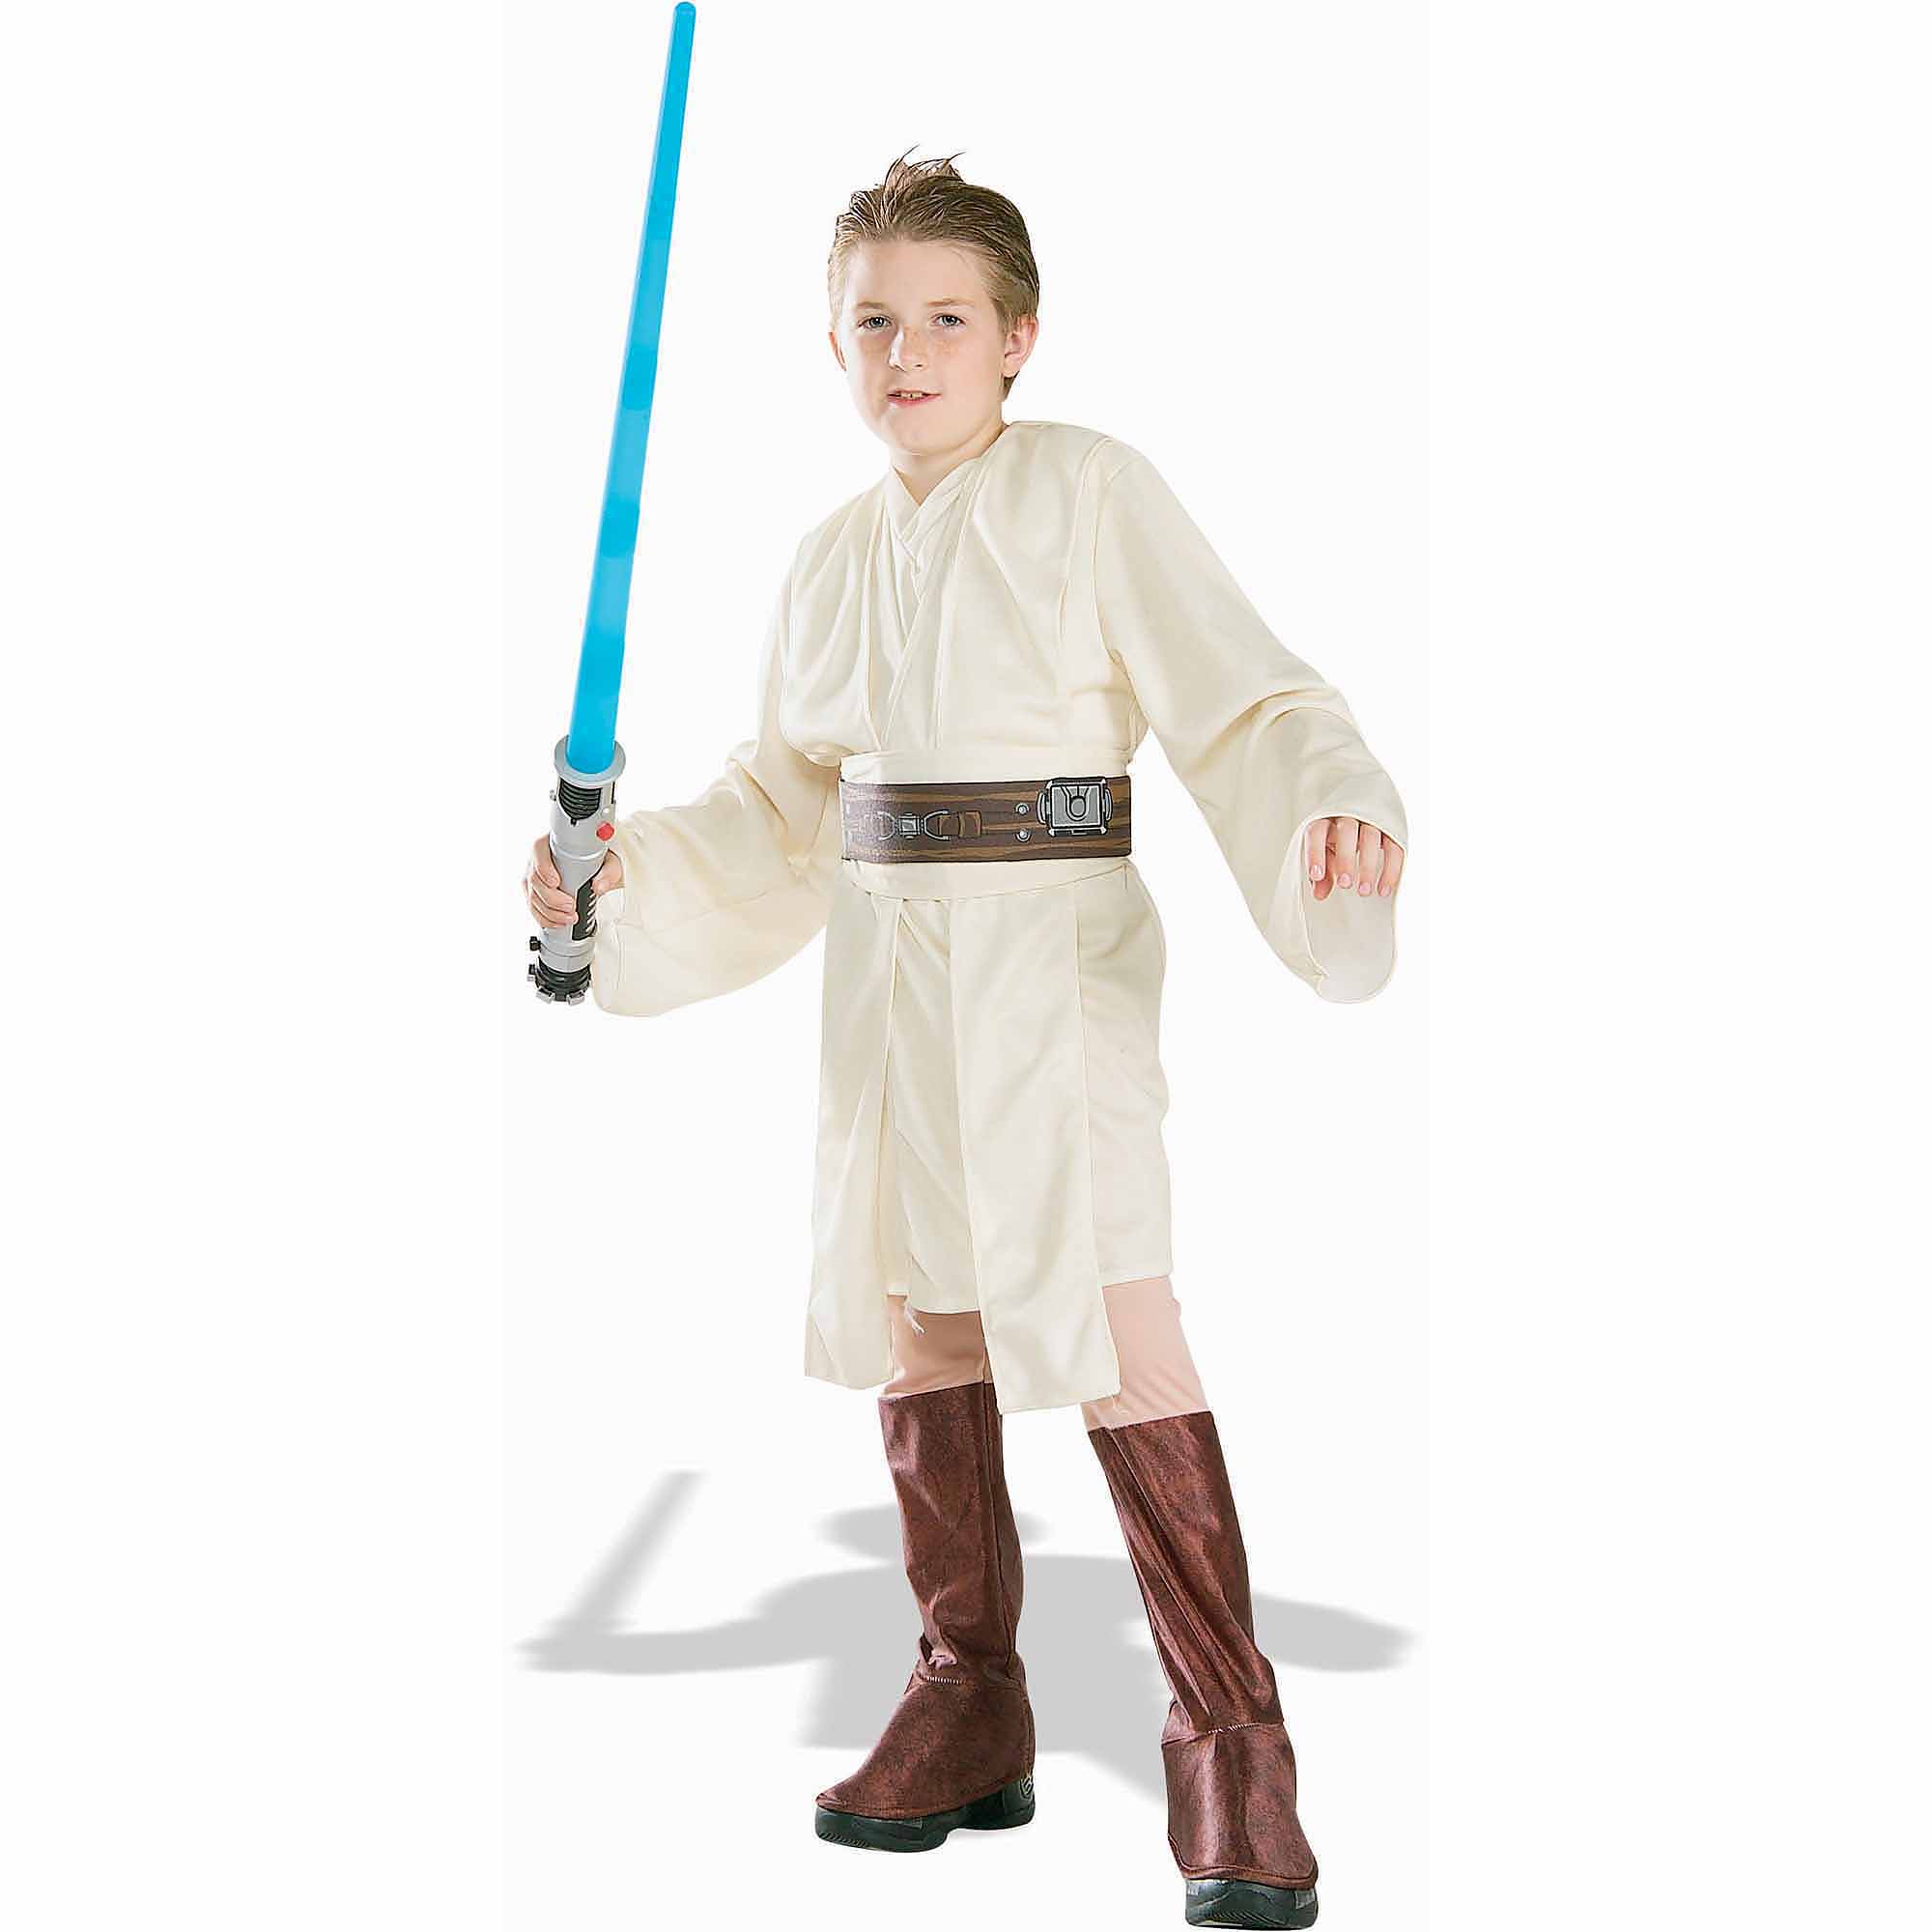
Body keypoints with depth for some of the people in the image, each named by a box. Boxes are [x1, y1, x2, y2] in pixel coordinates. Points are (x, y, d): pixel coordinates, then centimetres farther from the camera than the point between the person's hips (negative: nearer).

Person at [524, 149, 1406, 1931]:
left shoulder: (1089, 491, -5)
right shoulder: (836, 557, 13)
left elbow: (1243, 699, -10)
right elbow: (784, 799, 22)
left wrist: (1338, 802, -29)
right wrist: (618, 871, 10)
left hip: (1056, 960, -6)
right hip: (890, 968, 6)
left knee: (1116, 1331, -11)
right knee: (911, 1318, 11)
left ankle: (1230, 1741, 2)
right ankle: (972, 1709, 27)